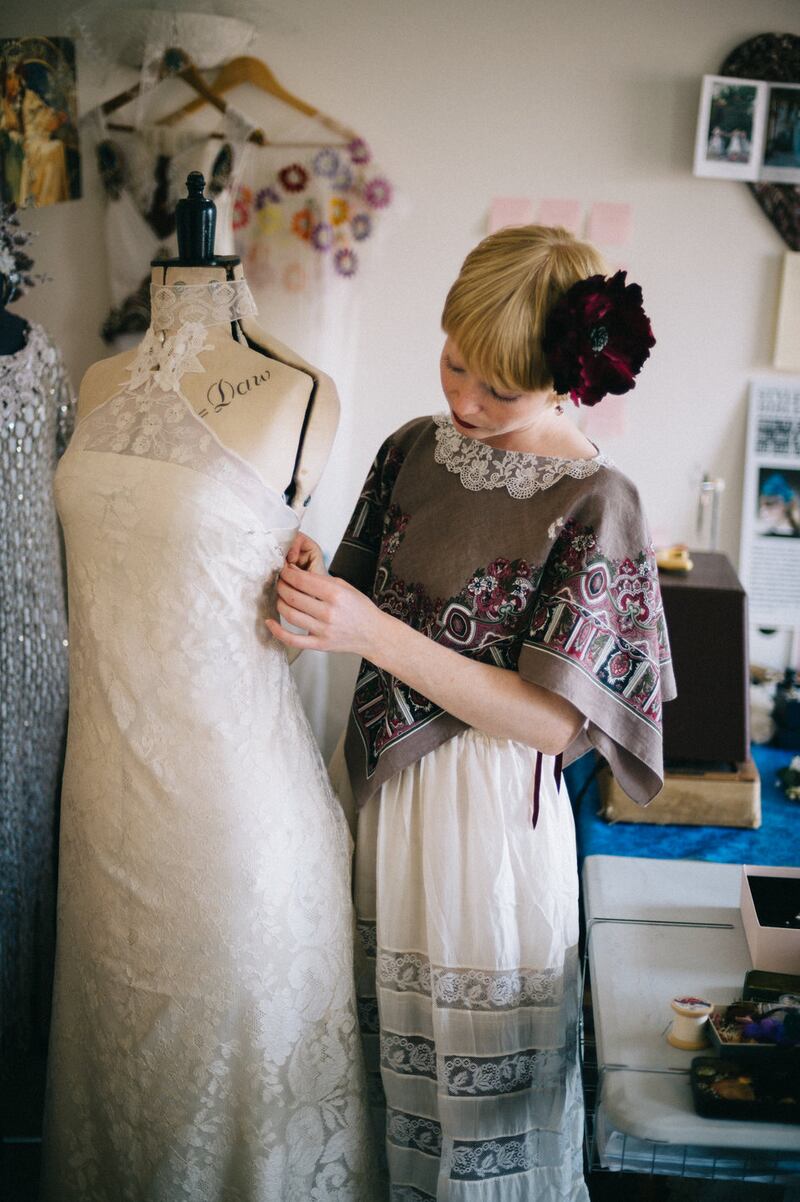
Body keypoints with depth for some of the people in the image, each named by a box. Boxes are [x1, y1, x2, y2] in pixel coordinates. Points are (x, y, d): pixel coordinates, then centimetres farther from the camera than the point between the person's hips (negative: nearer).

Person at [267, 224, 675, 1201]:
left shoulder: (595, 506, -16)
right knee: (374, 1043, 19)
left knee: (474, 1073, 12)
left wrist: (373, 633, -26)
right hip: (373, 781, 5)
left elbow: (552, 720, -20)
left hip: (487, 811, -5)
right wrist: (317, 580, -12)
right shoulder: (413, 449, 1)